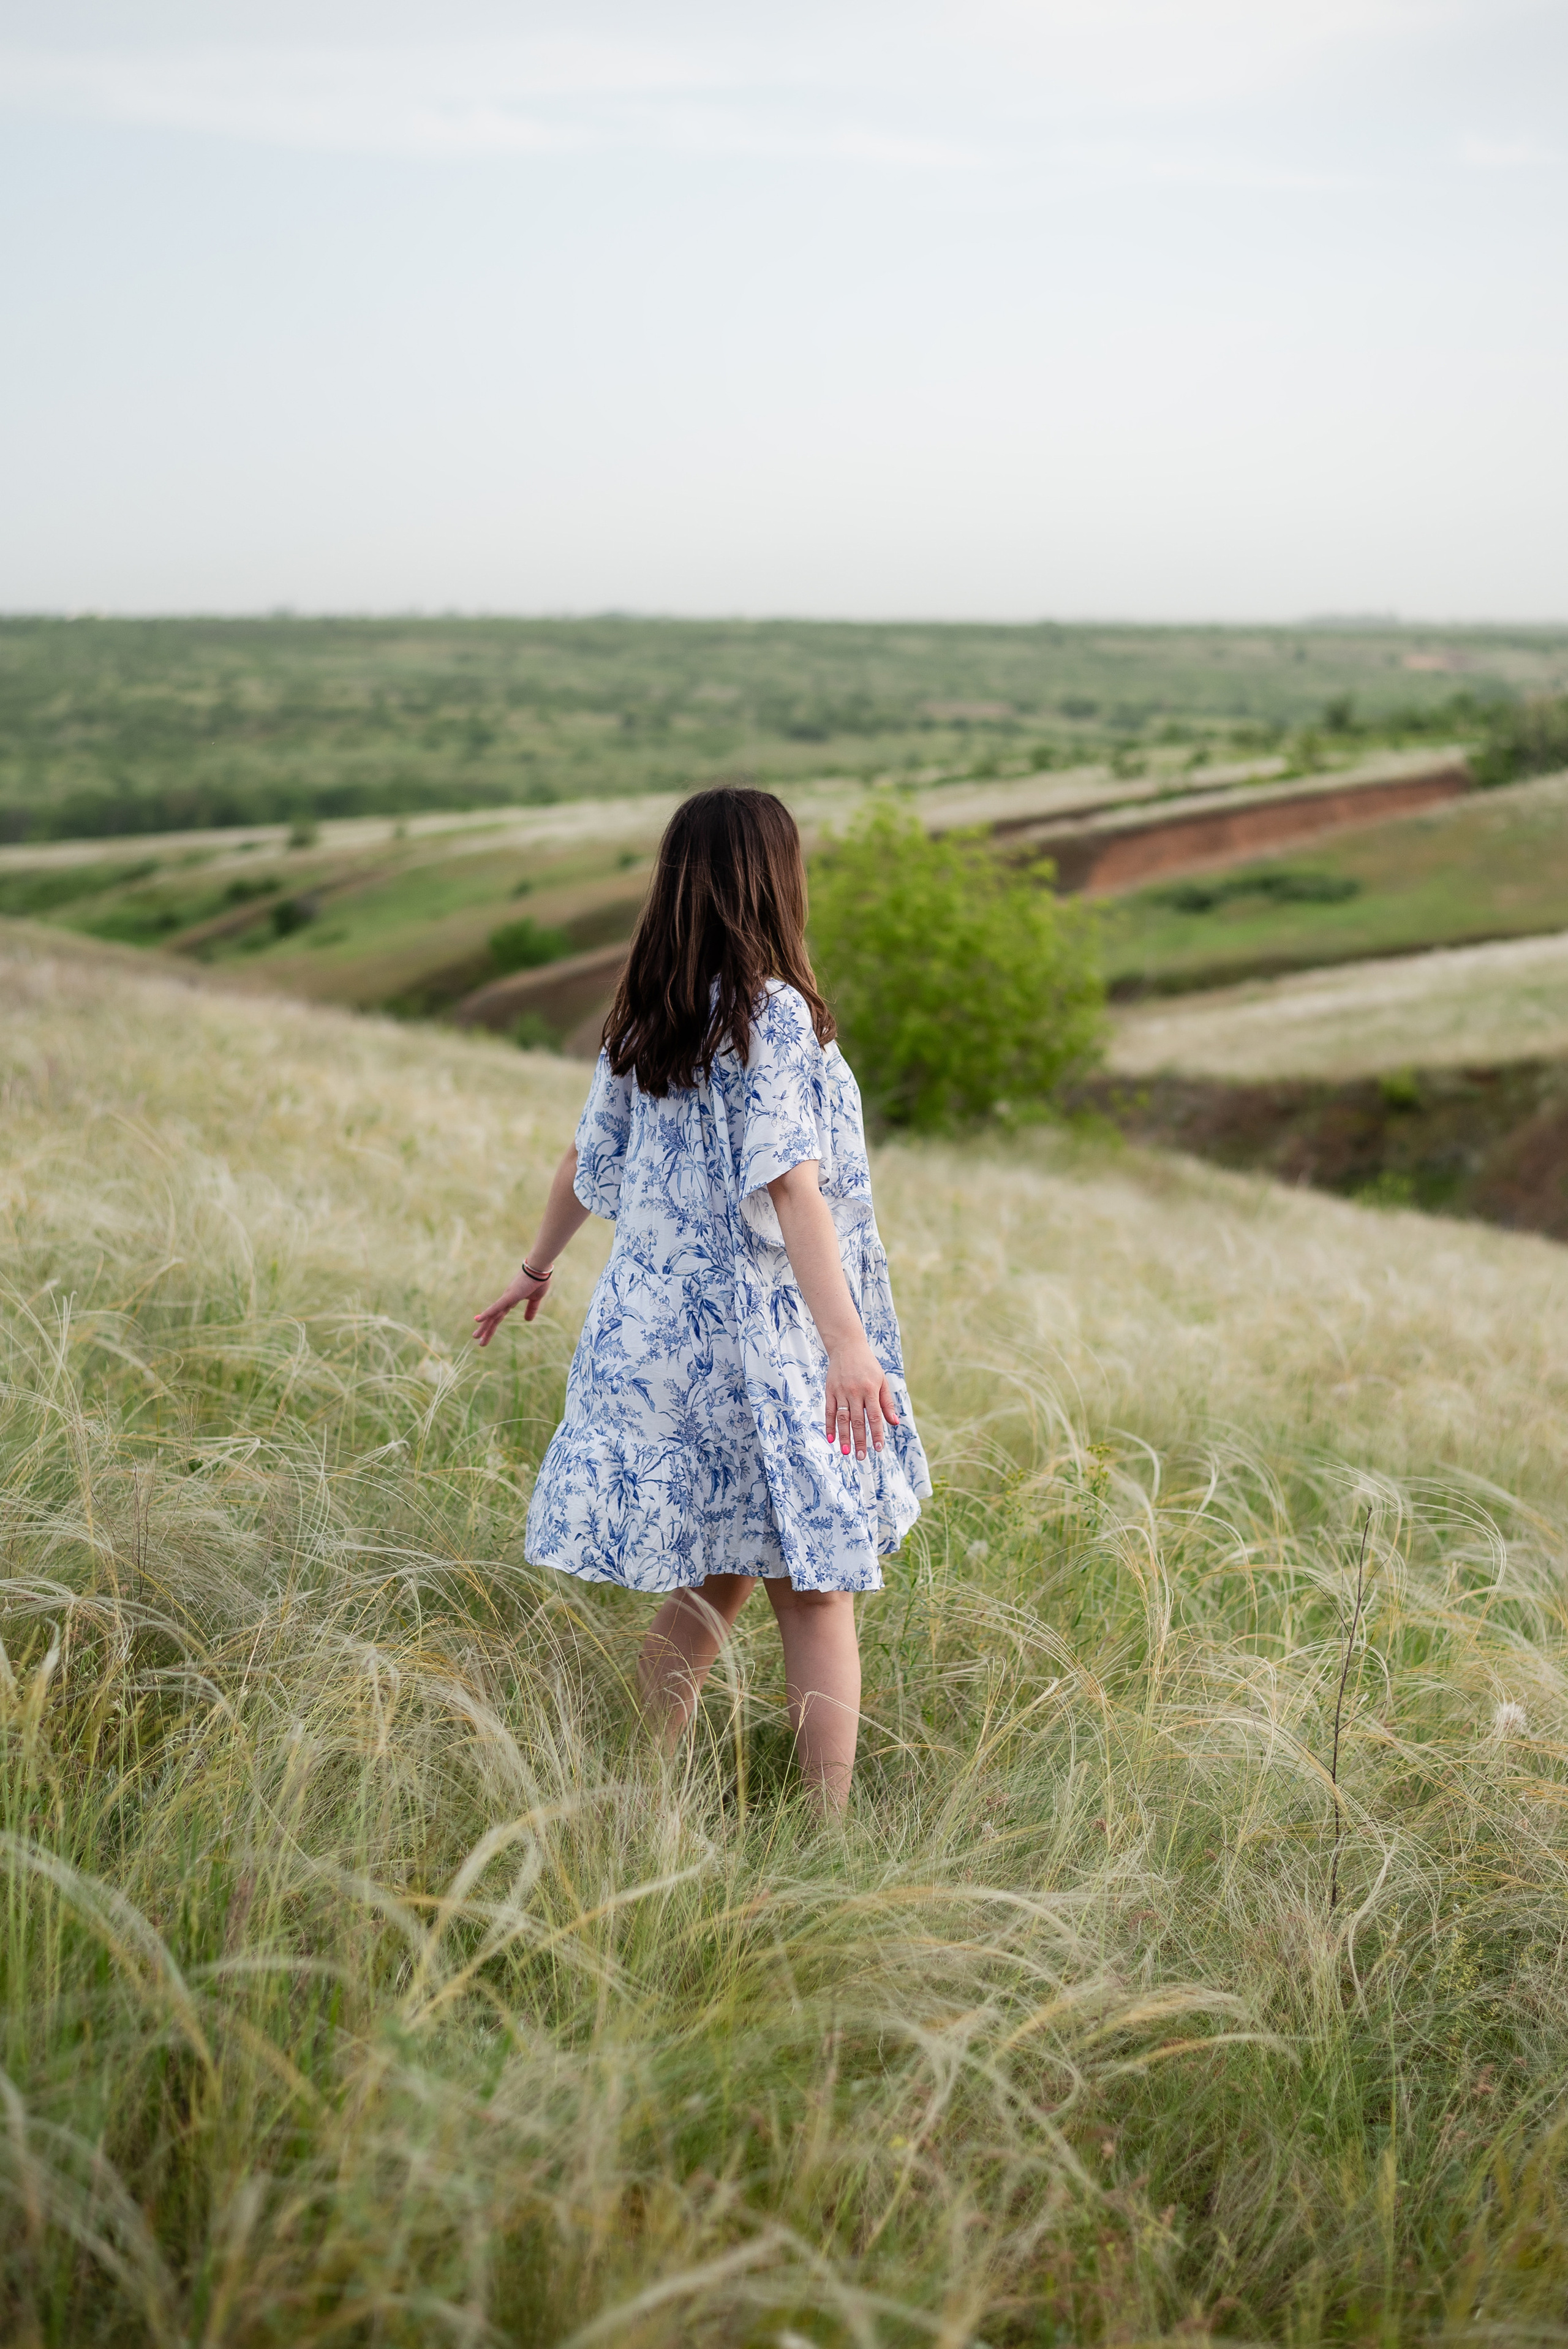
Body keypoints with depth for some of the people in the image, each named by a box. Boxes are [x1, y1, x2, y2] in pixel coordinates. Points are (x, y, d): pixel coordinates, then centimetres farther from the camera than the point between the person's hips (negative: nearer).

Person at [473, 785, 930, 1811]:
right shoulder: (773, 1014, -13)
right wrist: (847, 1340, -26)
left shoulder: (644, 1021, 8)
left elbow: (588, 1161, 18)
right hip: (756, 1334, -7)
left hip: (653, 1325, 7)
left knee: (708, 1586, 16)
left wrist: (539, 1267, 33)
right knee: (816, 1594, 3)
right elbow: (789, 1183, -21)